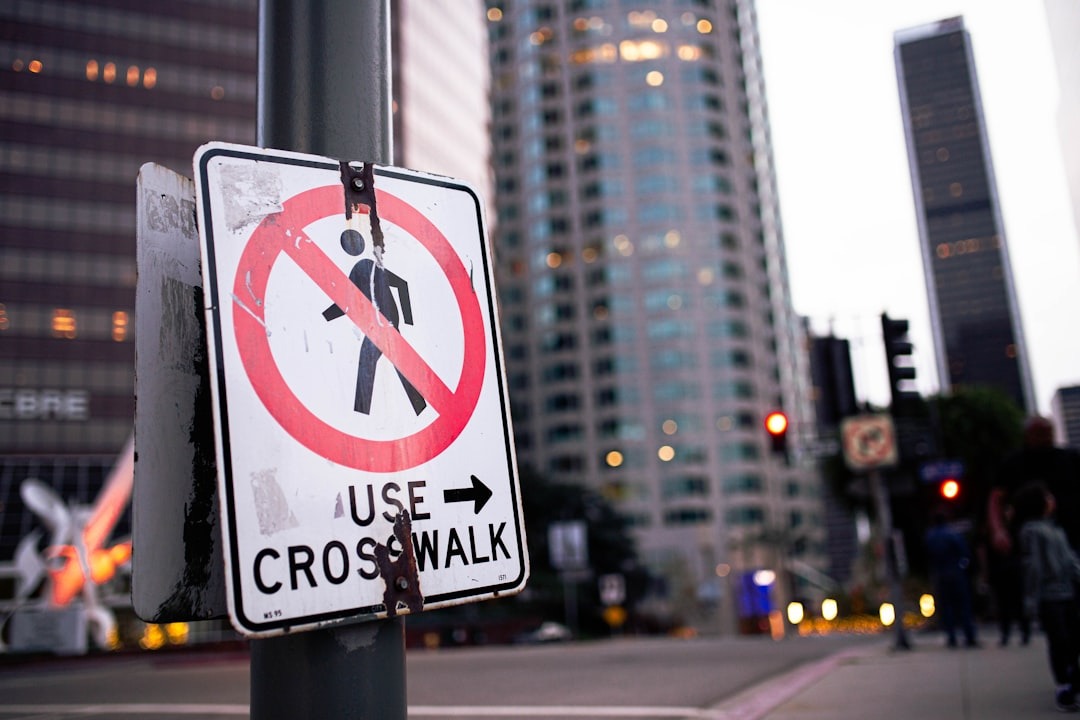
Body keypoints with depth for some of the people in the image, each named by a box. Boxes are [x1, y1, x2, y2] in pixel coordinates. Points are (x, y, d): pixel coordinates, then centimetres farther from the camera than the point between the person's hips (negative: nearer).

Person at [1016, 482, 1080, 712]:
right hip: (1049, 595, -7)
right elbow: (1032, 565, -12)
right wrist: (1031, 599, -14)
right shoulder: (1031, 530, -7)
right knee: (1059, 641, -5)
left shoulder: (1055, 528, 16)